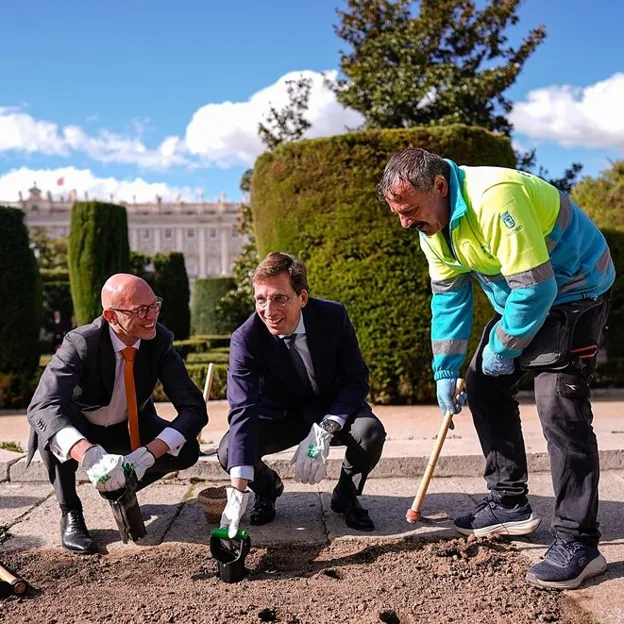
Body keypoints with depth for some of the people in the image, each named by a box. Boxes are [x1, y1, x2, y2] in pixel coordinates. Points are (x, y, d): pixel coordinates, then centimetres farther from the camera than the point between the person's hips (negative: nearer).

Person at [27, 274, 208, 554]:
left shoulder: (160, 340, -22)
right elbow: (42, 407, -45)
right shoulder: (80, 344, -31)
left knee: (186, 451, -21)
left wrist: (148, 453, -42)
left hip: (129, 427, 3)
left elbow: (194, 407, -25)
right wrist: (90, 455, -63)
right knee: (49, 424, -35)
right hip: (80, 431, -3)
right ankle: (70, 512, -10)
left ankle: (123, 485, 9)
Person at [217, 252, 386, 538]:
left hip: (333, 410, 0)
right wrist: (238, 488, -43)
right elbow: (242, 410, -33)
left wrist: (324, 431, -33)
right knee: (229, 451, -25)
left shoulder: (333, 316, -21)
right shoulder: (245, 339, -24)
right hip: (279, 416, 0)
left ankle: (346, 495, 3)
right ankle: (267, 488, 12)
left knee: (370, 432, -31)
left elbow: (356, 381, -16)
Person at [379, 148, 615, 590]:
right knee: (483, 386, 9)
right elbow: (449, 297, 4)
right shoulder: (432, 222, -3)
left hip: (573, 290, -9)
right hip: (520, 298, 9)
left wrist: (501, 350, -18)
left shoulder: (495, 198, -33)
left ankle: (578, 544, -8)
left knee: (560, 408, -17)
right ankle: (510, 505, 21)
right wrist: (446, 371, 1)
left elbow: (536, 288, -32)